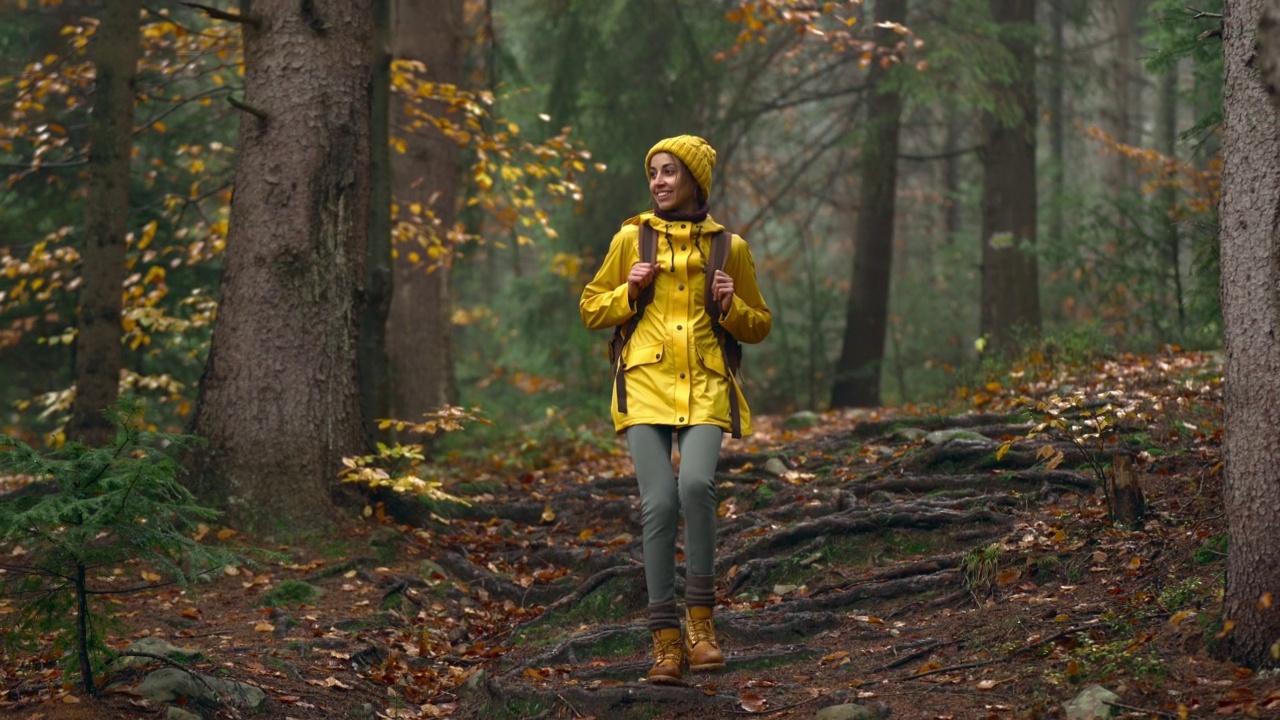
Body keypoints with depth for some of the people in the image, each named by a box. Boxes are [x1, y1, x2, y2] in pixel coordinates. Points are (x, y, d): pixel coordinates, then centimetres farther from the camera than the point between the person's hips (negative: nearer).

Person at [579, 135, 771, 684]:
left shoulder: (729, 247, 10)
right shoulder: (631, 238, 10)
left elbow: (759, 327, 17)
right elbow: (591, 309, 15)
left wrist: (732, 307, -4)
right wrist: (629, 293, -3)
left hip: (704, 388, 0)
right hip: (645, 383, 1)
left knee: (696, 484, -26)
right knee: (659, 503, -11)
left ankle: (700, 617, -13)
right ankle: (666, 639, -3)